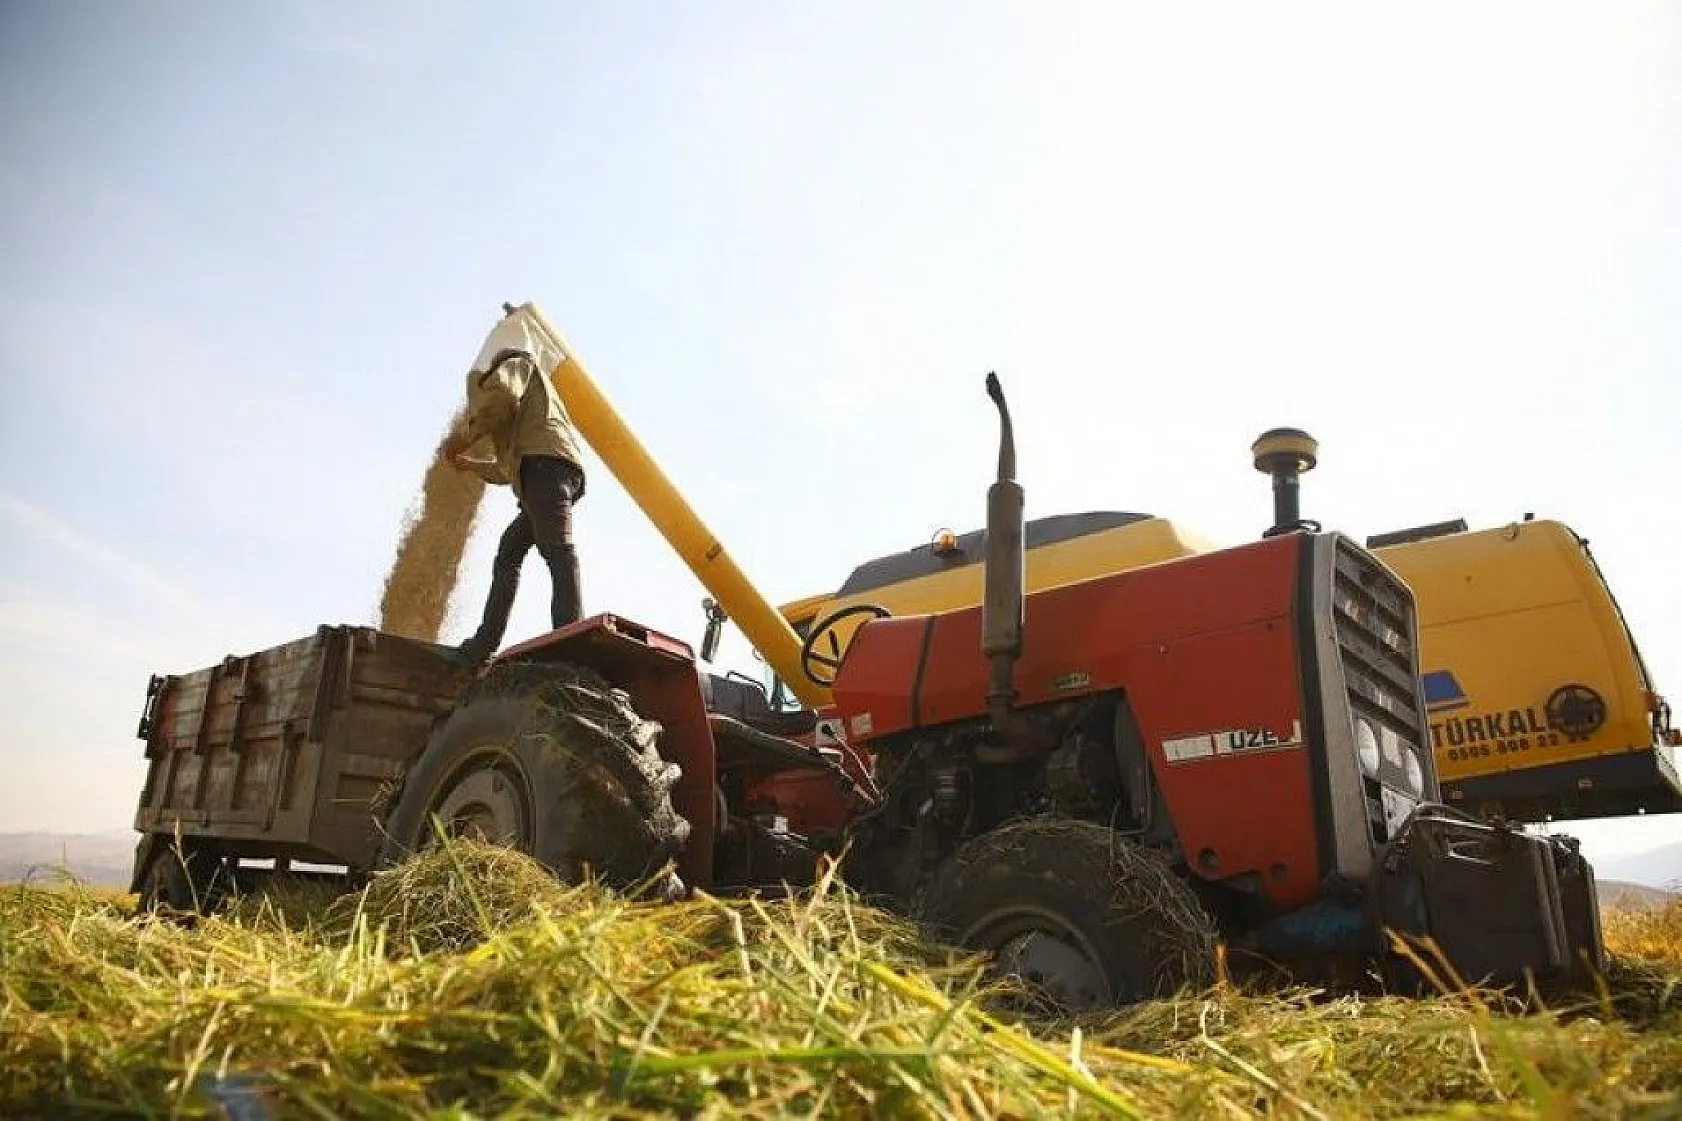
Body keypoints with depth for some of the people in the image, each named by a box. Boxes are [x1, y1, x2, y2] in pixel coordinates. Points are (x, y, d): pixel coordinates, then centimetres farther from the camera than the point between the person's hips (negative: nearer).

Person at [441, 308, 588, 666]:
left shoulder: (515, 361, 16)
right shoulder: (536, 380, 43)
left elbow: (500, 394, -13)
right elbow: (508, 470, 46)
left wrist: (464, 434, -3)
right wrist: (472, 464, 54)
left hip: (543, 462, -9)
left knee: (556, 548, -25)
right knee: (509, 550, 13)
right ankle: (485, 642, 9)